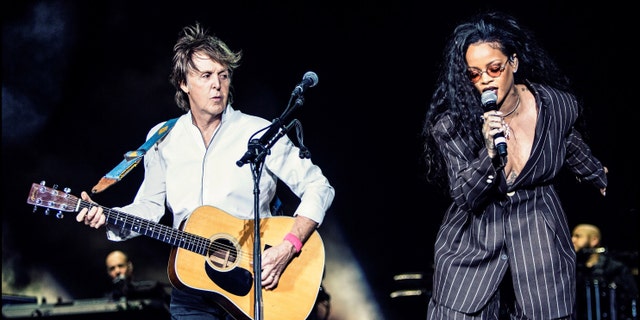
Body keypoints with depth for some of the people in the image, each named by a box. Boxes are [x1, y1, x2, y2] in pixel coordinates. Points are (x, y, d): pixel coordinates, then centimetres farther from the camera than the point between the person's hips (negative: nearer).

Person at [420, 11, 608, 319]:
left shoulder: (558, 106, -9)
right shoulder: (452, 123, -15)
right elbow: (465, 196, -18)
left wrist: (601, 180, 33)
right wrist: (489, 151, -34)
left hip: (538, 236, 1)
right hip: (473, 243, -1)